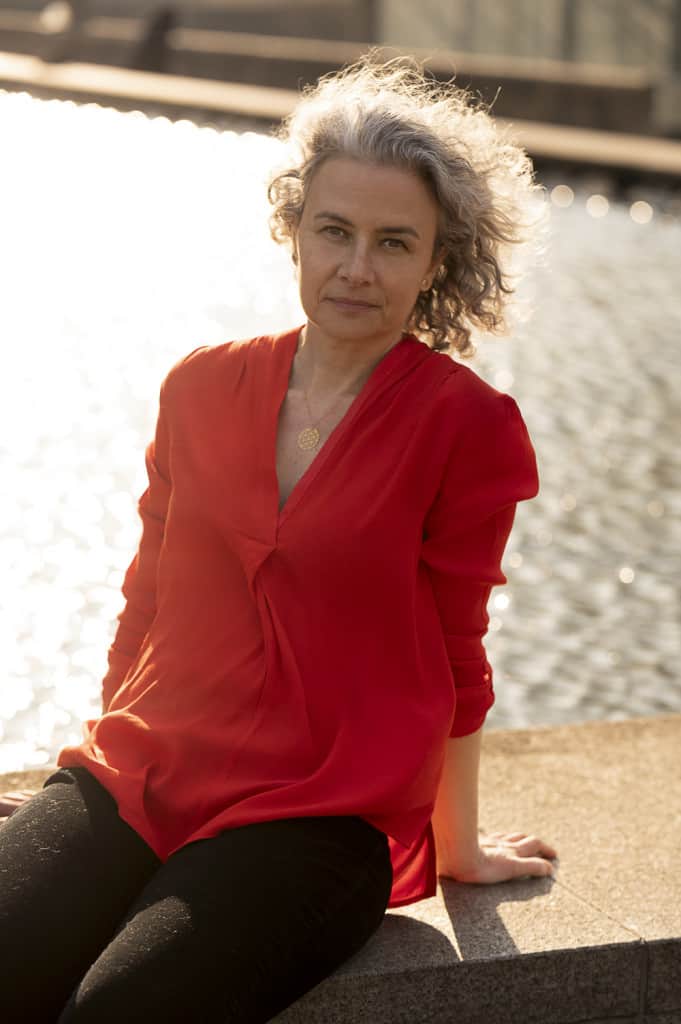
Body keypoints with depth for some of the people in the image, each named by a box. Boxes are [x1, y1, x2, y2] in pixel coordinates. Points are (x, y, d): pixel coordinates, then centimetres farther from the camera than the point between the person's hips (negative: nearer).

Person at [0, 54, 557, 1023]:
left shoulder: (468, 426, -2)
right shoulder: (202, 386, 10)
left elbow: (450, 660, 5)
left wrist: (458, 846, 13)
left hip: (327, 817, -3)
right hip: (134, 775, 4)